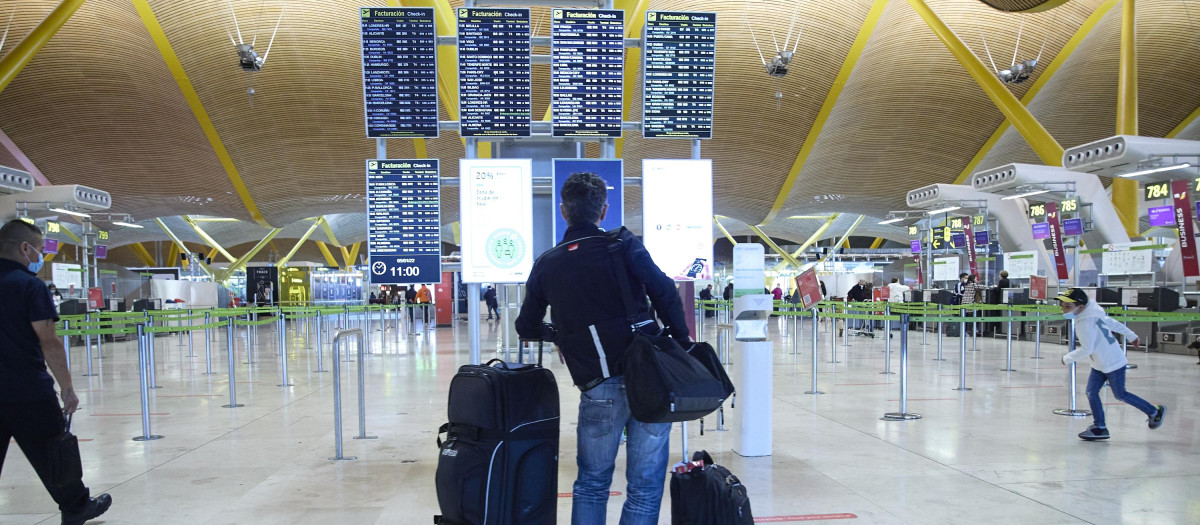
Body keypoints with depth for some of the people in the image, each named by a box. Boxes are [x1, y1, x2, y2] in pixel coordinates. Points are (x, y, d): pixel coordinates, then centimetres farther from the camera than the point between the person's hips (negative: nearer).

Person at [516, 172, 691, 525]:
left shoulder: (546, 264, 11)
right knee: (645, 487, 9)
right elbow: (664, 292, -11)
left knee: (591, 483, 20)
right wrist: (682, 341, 0)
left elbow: (527, 327, 19)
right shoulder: (623, 245, 1)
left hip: (597, 390, 2)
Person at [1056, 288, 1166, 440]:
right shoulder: (1092, 315, 3)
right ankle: (1099, 427, 8)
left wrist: (1067, 359, -15)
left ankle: (1154, 412, 26)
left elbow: (1086, 349, -28)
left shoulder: (1085, 323, -27)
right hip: (1100, 365, 10)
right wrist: (1131, 336, 25)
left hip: (1112, 363, -10)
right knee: (1091, 392, 3)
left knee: (1120, 395, 5)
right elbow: (1112, 323, 14)